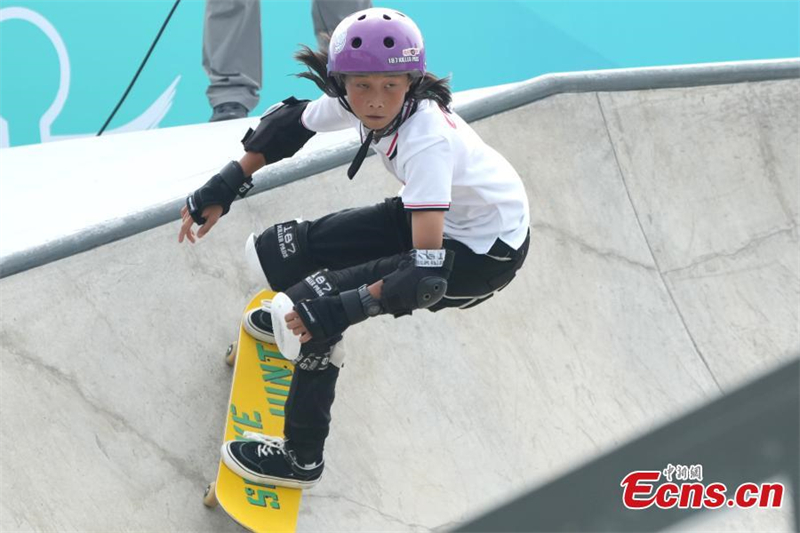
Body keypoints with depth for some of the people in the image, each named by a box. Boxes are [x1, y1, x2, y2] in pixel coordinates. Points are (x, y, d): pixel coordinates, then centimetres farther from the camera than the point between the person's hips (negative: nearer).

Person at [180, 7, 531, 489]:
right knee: (286, 252, 2)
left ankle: (301, 459, 2)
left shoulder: (426, 141, -37)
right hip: (441, 215, 7)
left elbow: (428, 273, -41)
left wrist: (346, 306, -44)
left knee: (317, 301, -16)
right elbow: (290, 122, 5)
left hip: (485, 255, -7)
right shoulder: (355, 102, -16)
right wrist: (225, 187, 1)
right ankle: (290, 318, 41)